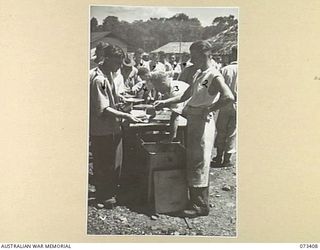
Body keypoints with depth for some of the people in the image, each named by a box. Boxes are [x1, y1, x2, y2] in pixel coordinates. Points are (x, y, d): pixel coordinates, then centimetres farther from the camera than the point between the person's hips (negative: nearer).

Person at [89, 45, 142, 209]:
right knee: (103, 165, 3)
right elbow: (103, 109, -23)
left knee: (115, 163, 17)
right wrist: (125, 116, -24)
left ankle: (111, 193, 31)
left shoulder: (109, 74, 9)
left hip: (113, 127, 9)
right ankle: (103, 198, 17)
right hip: (102, 129, -9)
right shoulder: (98, 79, -21)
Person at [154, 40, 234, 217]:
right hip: (192, 122, 9)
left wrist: (209, 110, -22)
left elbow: (228, 97, -31)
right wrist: (165, 102, 14)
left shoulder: (214, 76, -15)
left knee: (199, 164, -2)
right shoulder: (198, 74, 13)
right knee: (190, 162, 15)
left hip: (202, 123, -9)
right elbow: (185, 96, 22)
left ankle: (201, 206, 9)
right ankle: (194, 199, 28)